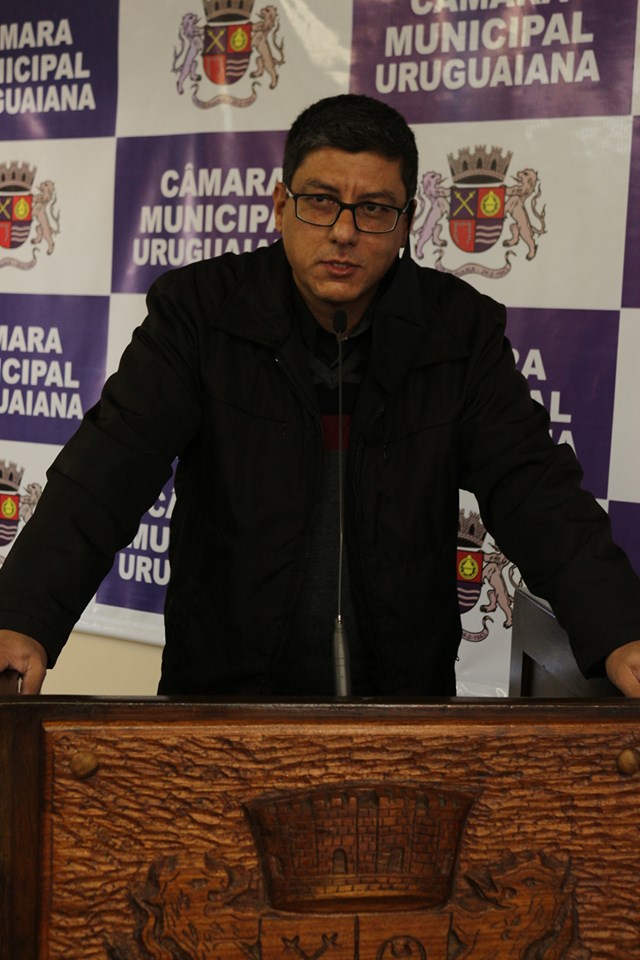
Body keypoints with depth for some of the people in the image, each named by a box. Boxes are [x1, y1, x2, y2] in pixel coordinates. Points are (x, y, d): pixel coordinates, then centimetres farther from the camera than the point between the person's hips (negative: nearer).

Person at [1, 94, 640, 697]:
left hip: (404, 690, 1)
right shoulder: (198, 309, -2)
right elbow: (113, 461, -11)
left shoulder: (460, 329, 3)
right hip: (222, 684, -1)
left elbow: (532, 486, -3)